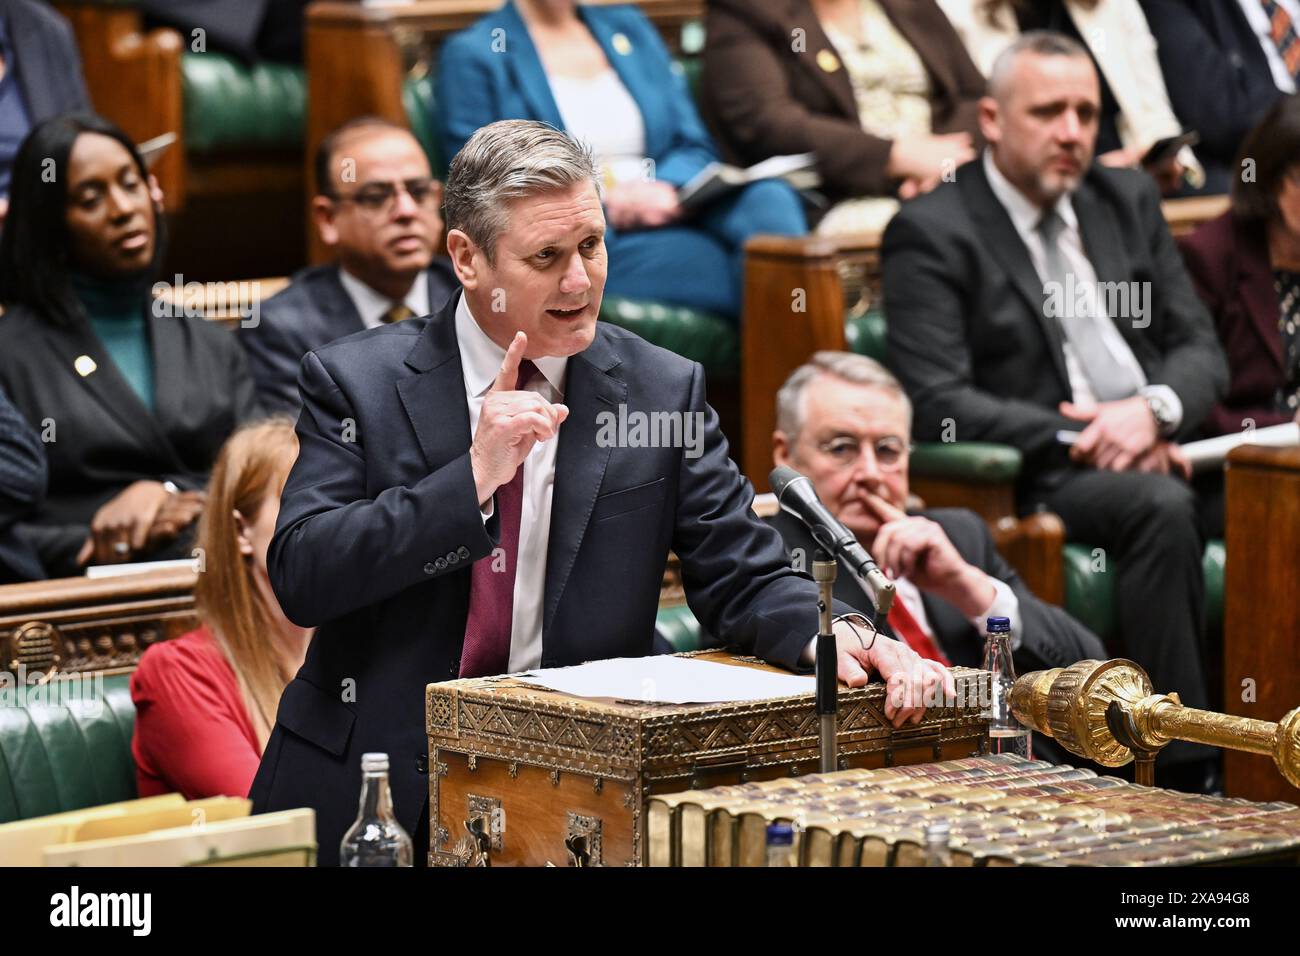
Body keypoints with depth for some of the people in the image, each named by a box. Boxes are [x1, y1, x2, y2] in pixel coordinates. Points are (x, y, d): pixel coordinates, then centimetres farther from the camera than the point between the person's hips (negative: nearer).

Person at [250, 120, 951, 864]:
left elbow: (746, 579, 4)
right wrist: (473, 477, -18)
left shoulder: (665, 392, 5)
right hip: (367, 792, -3)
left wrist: (832, 636, -18)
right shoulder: (357, 380, 1)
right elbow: (299, 578, -9)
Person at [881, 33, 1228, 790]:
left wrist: (1153, 411, -9)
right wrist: (1080, 439, -17)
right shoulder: (932, 234, -1)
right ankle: (1186, 766, -31)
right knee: (1163, 506, -34)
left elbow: (1202, 350, 15)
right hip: (1034, 480, -5)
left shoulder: (1128, 201, 19)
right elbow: (936, 404, -11)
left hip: (1157, 449, 5)